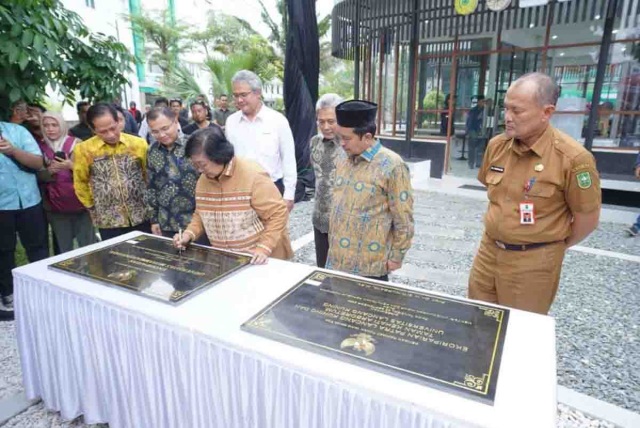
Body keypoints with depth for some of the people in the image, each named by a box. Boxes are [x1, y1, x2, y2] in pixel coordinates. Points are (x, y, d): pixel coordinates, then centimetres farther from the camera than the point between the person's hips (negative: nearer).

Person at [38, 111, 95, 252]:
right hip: (55, 206, 3)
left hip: (80, 202, -3)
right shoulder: (41, 148, 7)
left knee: (88, 245, -1)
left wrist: (71, 166, -22)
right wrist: (49, 171, -11)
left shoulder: (76, 143, -2)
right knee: (64, 247, 10)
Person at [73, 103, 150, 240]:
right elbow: (80, 183, 8)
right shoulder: (83, 150, -5)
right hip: (108, 222, 0)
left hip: (142, 217, 0)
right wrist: (93, 207, 9)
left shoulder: (138, 144, -4)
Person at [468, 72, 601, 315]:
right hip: (489, 249, 5)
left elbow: (587, 219, -10)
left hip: (533, 260, -5)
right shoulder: (496, 145, -3)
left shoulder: (573, 158, -20)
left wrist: (555, 247, 4)